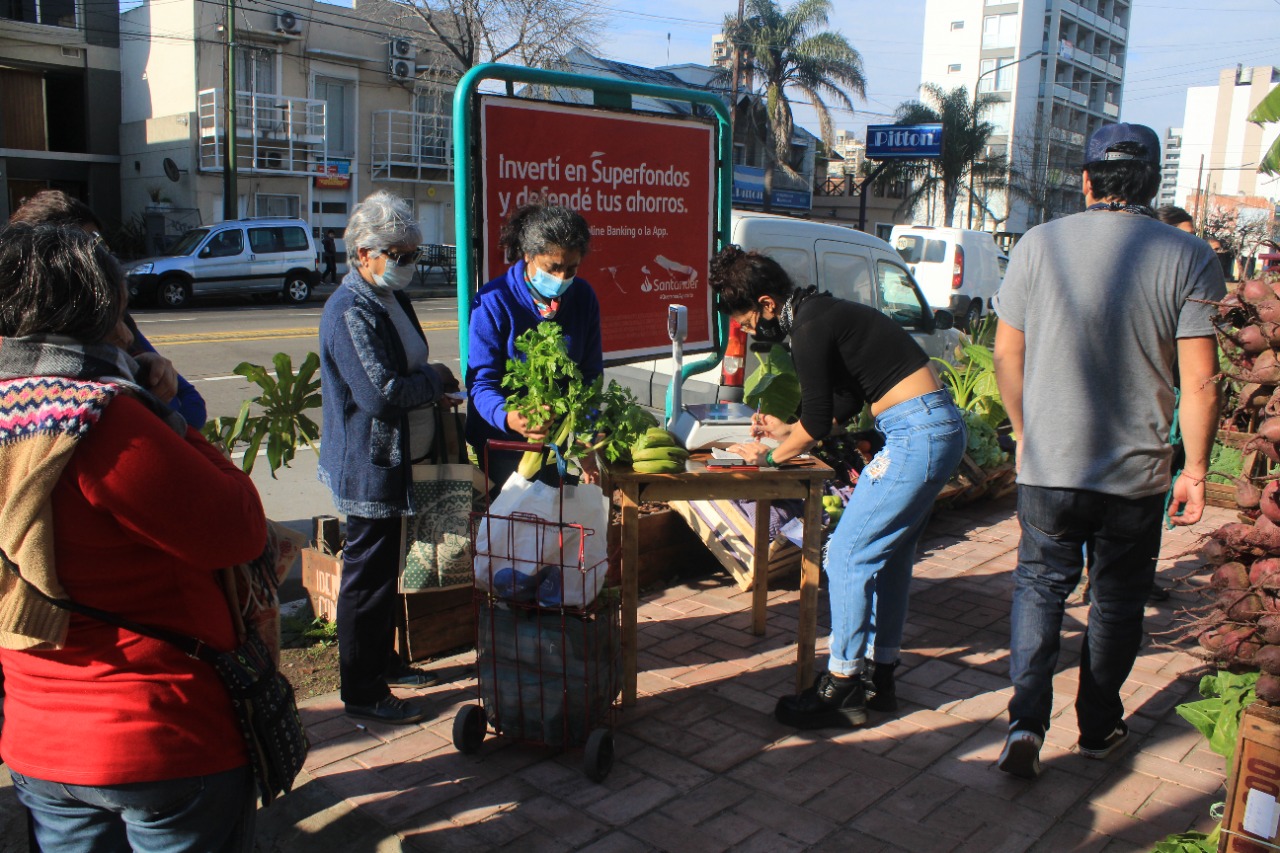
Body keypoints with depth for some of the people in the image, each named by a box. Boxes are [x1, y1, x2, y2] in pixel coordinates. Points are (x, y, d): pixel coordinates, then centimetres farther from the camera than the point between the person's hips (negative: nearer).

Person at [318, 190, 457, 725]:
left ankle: (382, 663, 36)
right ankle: (361, 691, 12)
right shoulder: (350, 311, -20)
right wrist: (434, 379, -13)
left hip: (394, 464, 10)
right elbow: (380, 393, -28)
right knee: (368, 577, 0)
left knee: (385, 570, 20)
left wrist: (434, 389, 5)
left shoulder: (391, 298, 12)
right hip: (370, 467, -10)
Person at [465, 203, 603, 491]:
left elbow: (590, 375, -1)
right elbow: (482, 383, -21)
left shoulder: (583, 297, -4)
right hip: (503, 440, -4)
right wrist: (509, 418, -42)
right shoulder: (493, 302, -18)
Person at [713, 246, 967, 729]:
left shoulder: (811, 329, -16)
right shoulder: (823, 314, 15)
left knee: (847, 554, -4)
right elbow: (846, 403, 22)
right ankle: (880, 675, 26)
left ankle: (842, 689, 5)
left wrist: (770, 456, 4)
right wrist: (787, 431, 24)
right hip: (938, 427, 10)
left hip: (917, 435, -10)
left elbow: (817, 424, -12)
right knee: (888, 554, 16)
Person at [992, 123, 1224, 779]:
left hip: (1047, 466, 0)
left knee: (1040, 585, 15)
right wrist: (1195, 467, 2)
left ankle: (1026, 719, 2)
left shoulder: (1039, 245, -4)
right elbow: (1199, 380, -9)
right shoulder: (1189, 258, -7)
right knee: (1117, 600, 17)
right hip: (1136, 474, 0)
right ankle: (1098, 728, 31)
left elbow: (1007, 355, 1)